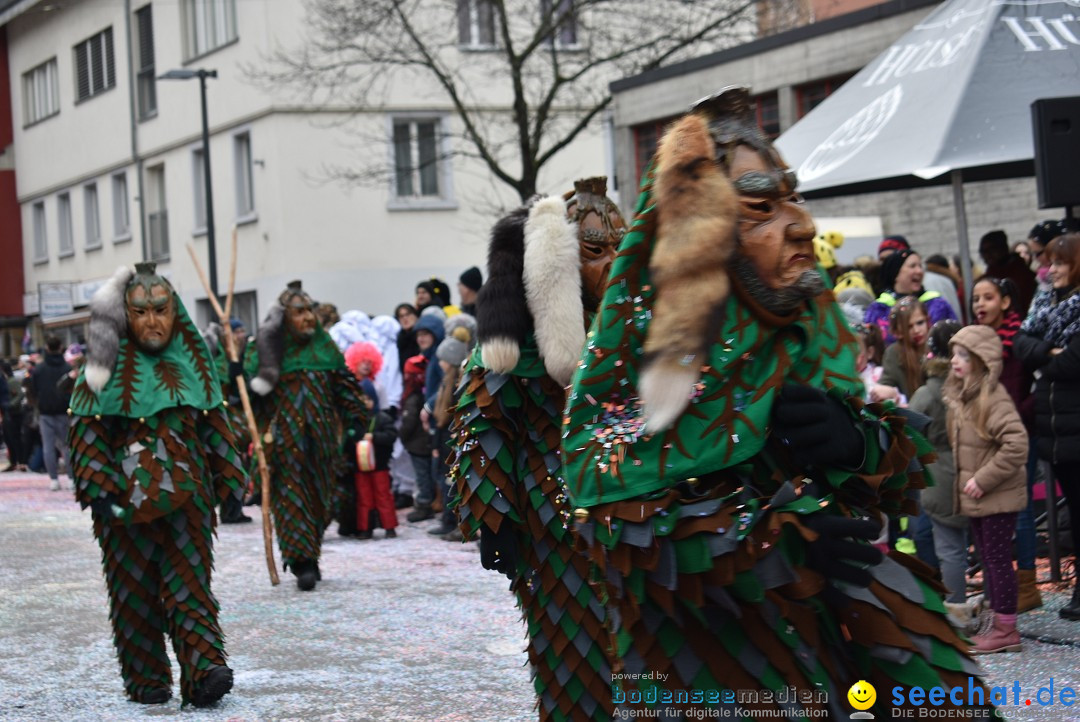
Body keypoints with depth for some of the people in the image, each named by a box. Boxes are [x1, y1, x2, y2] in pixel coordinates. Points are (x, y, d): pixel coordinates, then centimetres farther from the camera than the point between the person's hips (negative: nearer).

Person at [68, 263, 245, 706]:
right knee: (135, 586, 2)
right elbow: (88, 430, -3)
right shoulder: (107, 368, 0)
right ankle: (146, 679, 11)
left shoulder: (192, 361, 10)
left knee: (189, 578, -7)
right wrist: (98, 487, -12)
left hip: (185, 491, 2)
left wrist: (228, 478, 13)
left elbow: (215, 424, 16)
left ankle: (204, 667, -18)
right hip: (128, 496, -2)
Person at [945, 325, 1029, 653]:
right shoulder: (960, 395, 9)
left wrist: (983, 479, -22)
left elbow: (1016, 445, -27)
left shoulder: (993, 398, -19)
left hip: (997, 497, -9)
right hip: (975, 495, 9)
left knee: (998, 560, -2)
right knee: (988, 559, 14)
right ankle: (998, 623, 23)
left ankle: (1006, 629, 6)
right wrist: (967, 480, 10)